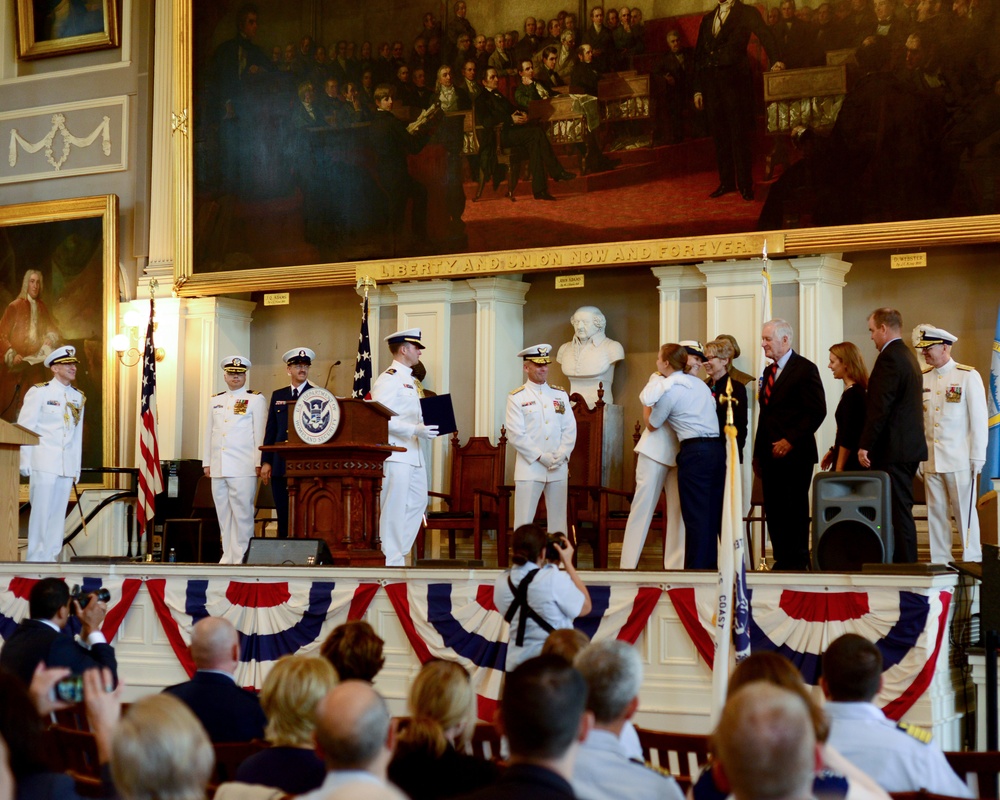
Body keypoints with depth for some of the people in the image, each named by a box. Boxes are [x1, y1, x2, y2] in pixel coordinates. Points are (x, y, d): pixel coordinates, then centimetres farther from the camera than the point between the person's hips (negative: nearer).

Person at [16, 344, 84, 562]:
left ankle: (51, 556, 8)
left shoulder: (78, 397, 14)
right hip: (44, 464, -5)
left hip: (67, 466, 5)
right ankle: (35, 559, -1)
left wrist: (77, 467, 13)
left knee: (58, 513, 3)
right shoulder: (39, 392, -1)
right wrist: (25, 462, -8)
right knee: (41, 511, -6)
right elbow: (24, 428, -2)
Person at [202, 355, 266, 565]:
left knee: (242, 513, -7)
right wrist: (206, 463, 14)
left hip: (243, 467, -5)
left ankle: (241, 557, -5)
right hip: (218, 467, 5)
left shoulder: (255, 399, 5)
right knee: (223, 514, 5)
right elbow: (209, 433, 20)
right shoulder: (215, 401, 19)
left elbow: (260, 433, 0)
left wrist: (259, 463, -6)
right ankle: (227, 556, 9)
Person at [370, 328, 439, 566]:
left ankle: (399, 552, 20)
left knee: (418, 503, 13)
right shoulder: (388, 380, -11)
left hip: (413, 454, 10)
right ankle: (391, 560, -1)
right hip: (395, 454, -10)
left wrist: (427, 425, 10)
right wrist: (415, 430, -25)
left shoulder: (410, 381, 20)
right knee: (393, 508, -6)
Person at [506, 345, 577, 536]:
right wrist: (541, 457, -14)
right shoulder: (516, 398, 0)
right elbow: (516, 434, -7)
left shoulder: (560, 395, 13)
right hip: (529, 468, -4)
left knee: (558, 522, 7)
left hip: (559, 469, 4)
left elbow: (570, 429, 9)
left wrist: (562, 455, -7)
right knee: (523, 523, -5)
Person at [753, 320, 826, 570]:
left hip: (794, 454, -7)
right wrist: (758, 453, 14)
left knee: (795, 510, -4)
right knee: (774, 512, 6)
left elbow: (817, 411, -13)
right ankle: (782, 561, 11)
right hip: (770, 454, 7)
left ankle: (798, 562, 1)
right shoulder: (769, 372, 18)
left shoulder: (804, 368, -6)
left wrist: (791, 441, -17)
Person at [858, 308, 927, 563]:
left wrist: (865, 445, -19)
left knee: (898, 511, -8)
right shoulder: (908, 356, 17)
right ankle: (906, 562, 15)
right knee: (902, 510, 12)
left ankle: (904, 564, -7)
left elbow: (880, 407, -21)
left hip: (893, 448, -10)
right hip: (910, 446, 10)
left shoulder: (889, 358, -14)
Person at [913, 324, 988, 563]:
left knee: (965, 512, -2)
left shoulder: (968, 376, -3)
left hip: (959, 460, -4)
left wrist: (978, 457, -7)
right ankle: (939, 562, 10)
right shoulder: (922, 378, 9)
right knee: (936, 513, 6)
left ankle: (972, 561, 4)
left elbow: (979, 419, -4)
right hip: (930, 460, 4)